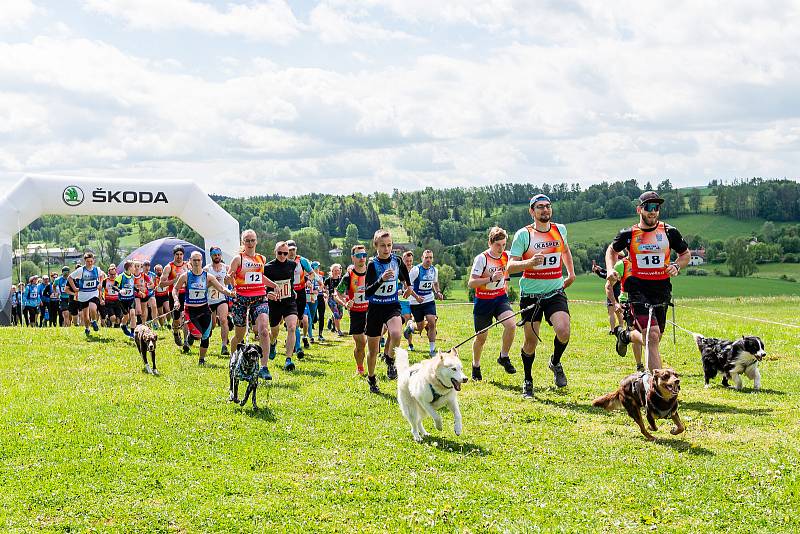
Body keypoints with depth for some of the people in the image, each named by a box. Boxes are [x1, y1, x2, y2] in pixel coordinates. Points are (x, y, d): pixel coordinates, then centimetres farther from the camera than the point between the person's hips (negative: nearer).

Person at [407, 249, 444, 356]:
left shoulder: (434, 270, 3)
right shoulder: (416, 270, -14)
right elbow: (407, 286, -13)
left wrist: (437, 292, 5)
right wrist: (416, 297, -23)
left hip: (429, 300, 3)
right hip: (416, 302, -3)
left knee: (432, 323, -13)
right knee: (420, 328, 3)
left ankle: (432, 349, -6)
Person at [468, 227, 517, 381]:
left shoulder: (507, 256, -1)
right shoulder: (482, 258, -15)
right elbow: (471, 283, -19)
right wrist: (491, 278, -29)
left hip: (501, 298, 3)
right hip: (483, 301, -3)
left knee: (511, 325, -23)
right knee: (481, 337, 7)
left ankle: (504, 357, -2)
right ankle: (476, 367, 31)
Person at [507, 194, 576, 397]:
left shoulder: (560, 230, 7)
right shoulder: (523, 234, -6)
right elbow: (510, 267, -11)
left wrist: (571, 273, 23)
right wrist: (529, 262, -28)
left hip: (555, 293, 2)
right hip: (530, 294, -2)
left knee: (563, 331, -20)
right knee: (531, 341, 2)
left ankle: (556, 362, 11)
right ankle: (527, 381, 24)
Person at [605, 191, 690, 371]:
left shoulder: (669, 232, 3)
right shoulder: (628, 234, 1)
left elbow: (685, 254, 17)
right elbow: (612, 250, 20)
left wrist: (676, 266, -4)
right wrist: (610, 269, 2)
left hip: (662, 289, 3)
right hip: (638, 289, -3)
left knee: (652, 338, 12)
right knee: (652, 336, -18)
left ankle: (626, 335, 44)